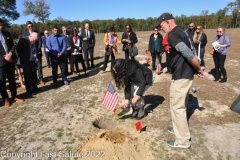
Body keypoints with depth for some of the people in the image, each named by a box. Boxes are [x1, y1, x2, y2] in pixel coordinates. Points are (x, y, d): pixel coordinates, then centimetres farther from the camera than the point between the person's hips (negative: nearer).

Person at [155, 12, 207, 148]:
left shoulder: (173, 35, -17)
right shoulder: (182, 31, 15)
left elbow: (189, 54, -27)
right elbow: (189, 52, 11)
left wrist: (199, 69, -14)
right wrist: (198, 69, 6)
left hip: (181, 76, -10)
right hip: (186, 74, 10)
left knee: (177, 106, 0)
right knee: (181, 104, 22)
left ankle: (183, 140, 12)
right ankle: (180, 128, 39)